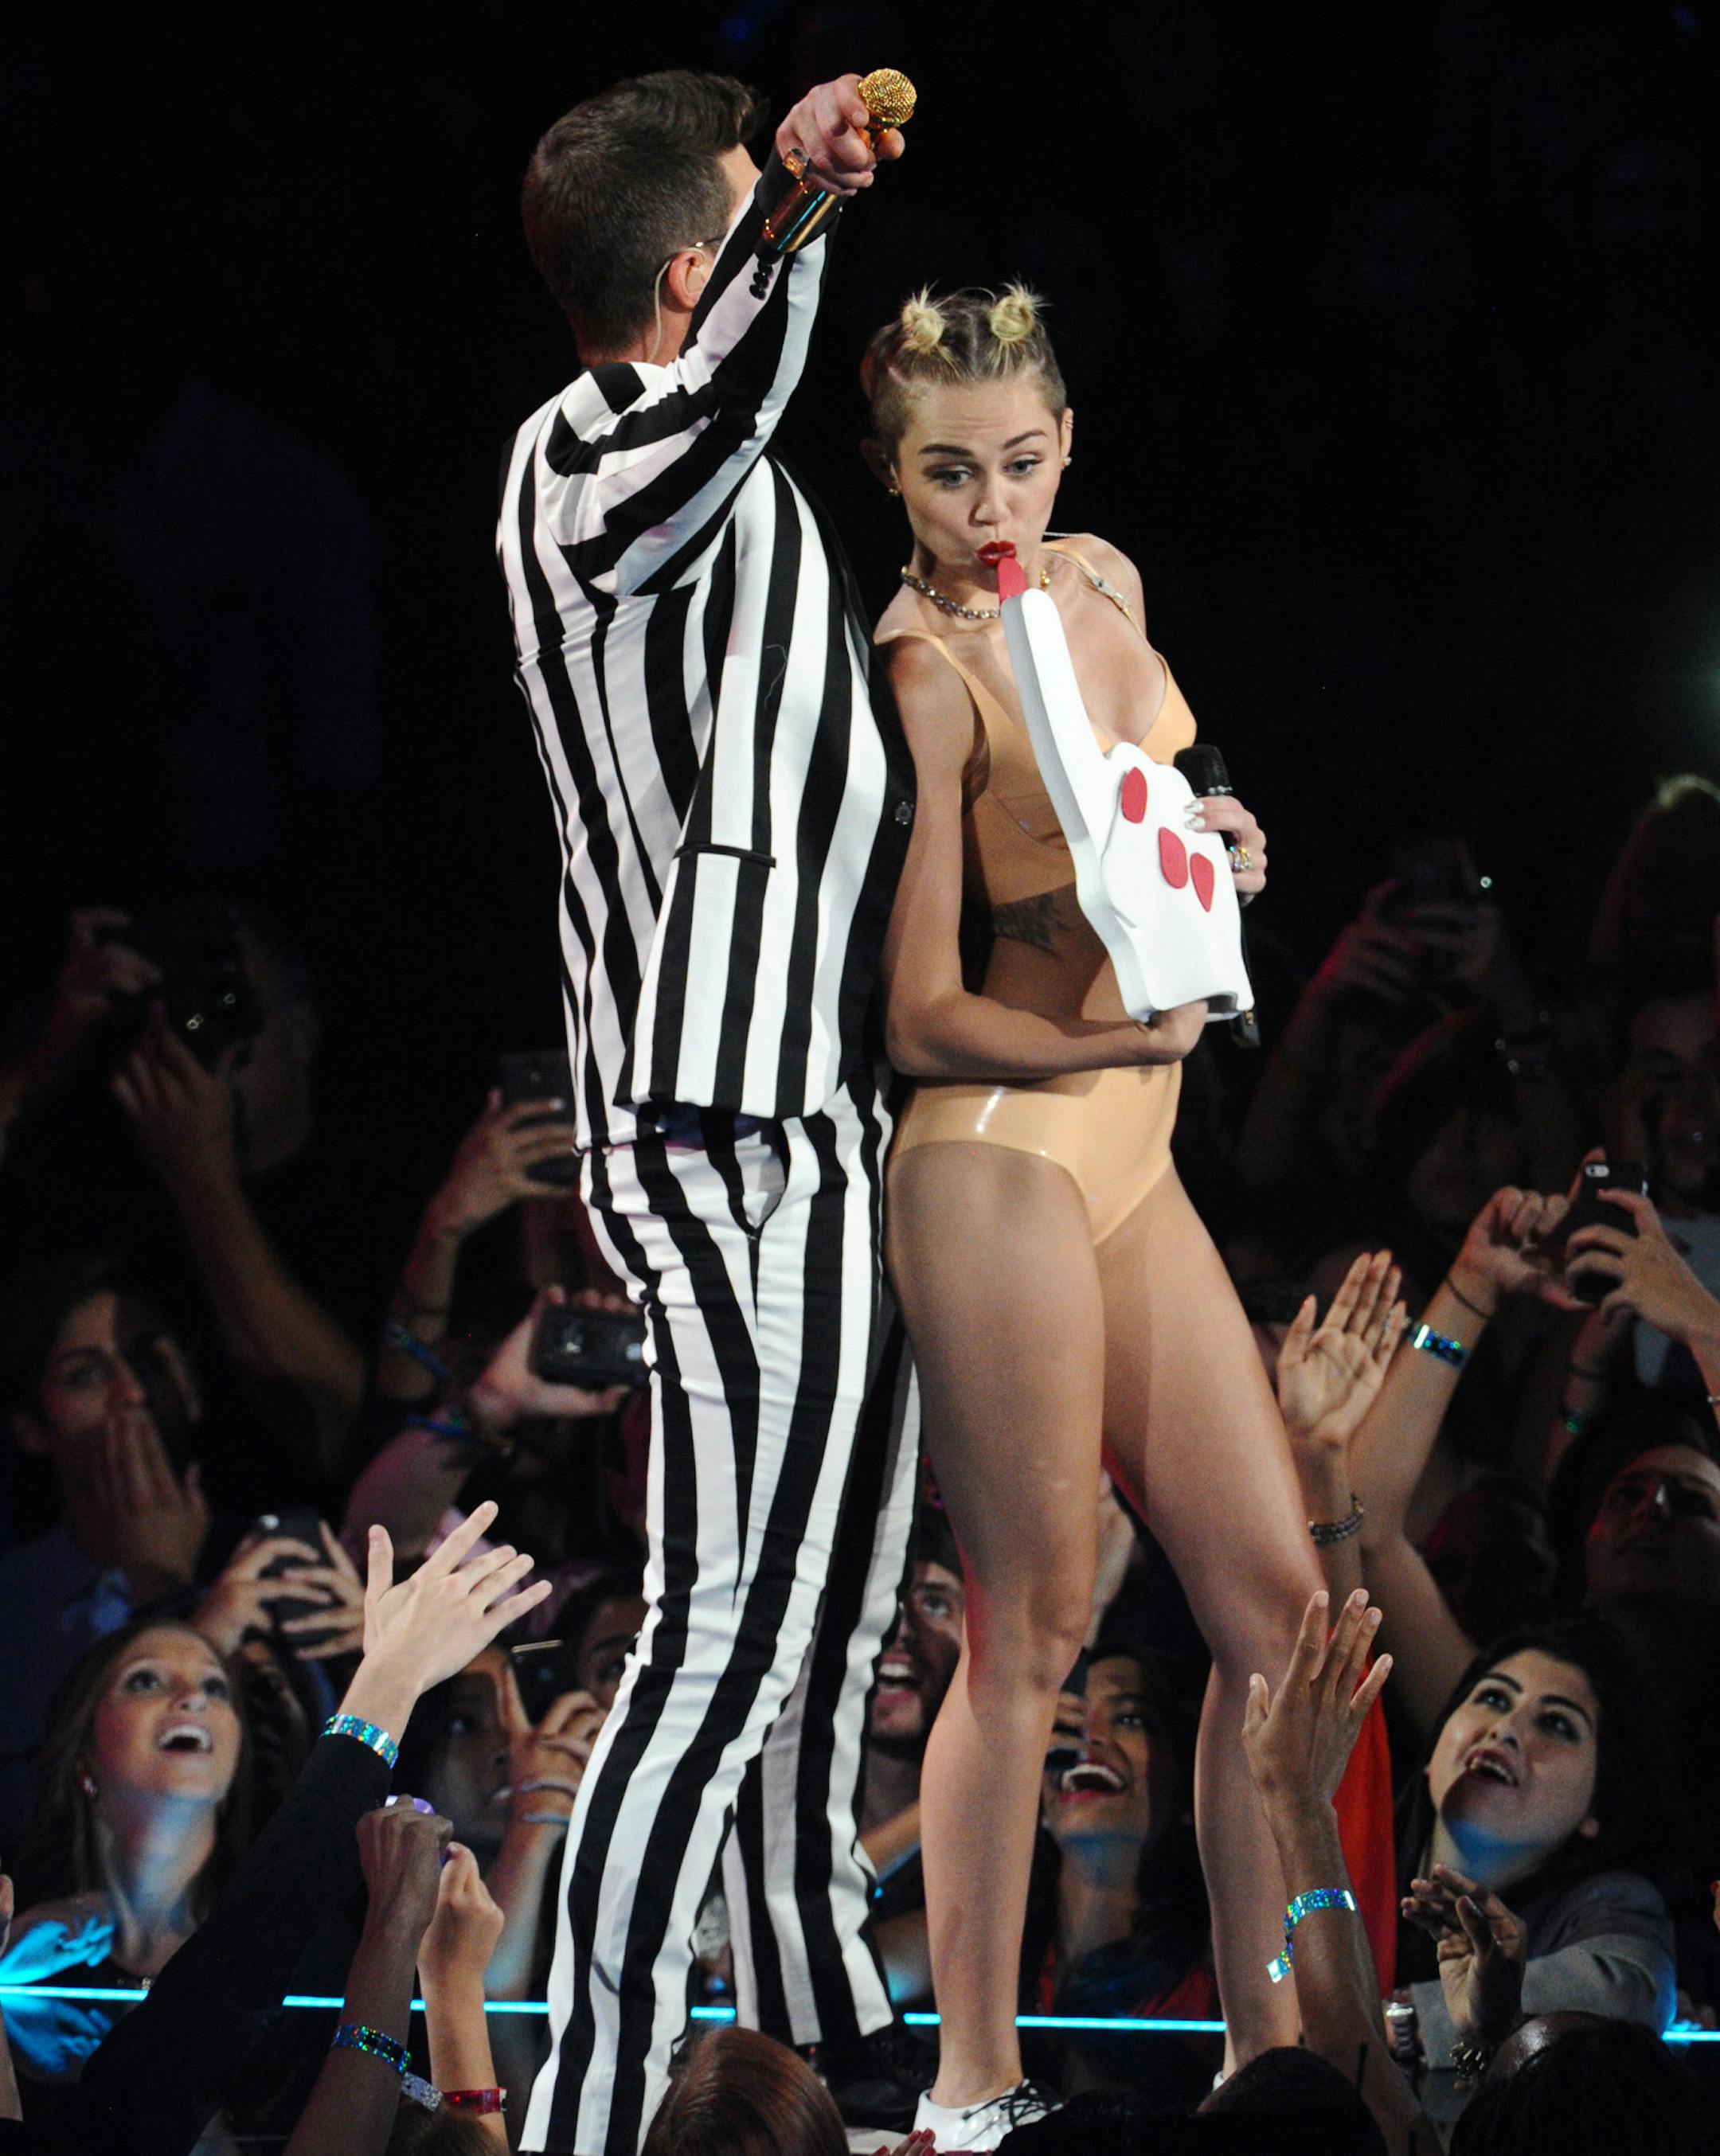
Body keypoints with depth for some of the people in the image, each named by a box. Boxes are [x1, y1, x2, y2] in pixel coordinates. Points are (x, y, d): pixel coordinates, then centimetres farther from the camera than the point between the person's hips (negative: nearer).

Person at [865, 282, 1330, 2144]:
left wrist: (1219, 850, 5)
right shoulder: (926, 668, -13)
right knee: (1032, 1626, -6)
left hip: (1137, 1166, 8)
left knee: (1274, 1598, 7)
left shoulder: (1103, 582, 10)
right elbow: (917, 1015, -14)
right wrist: (1100, 1043, -28)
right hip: (1000, 1157, -8)